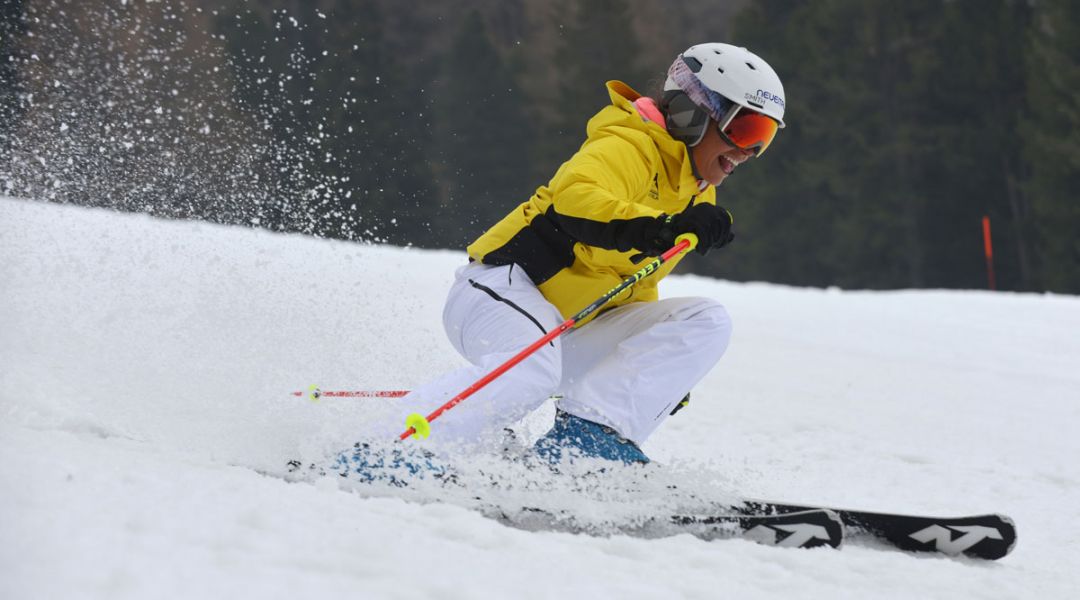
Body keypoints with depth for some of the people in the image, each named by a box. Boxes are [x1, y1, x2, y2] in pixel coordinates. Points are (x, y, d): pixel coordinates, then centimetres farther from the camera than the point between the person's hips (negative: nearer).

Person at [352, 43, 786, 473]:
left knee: (706, 323, -4)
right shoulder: (629, 146, -11)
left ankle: (587, 435, -18)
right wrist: (658, 228, -47)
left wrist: (660, 366, 23)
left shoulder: (698, 197, 18)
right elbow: (572, 197, -33)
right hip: (499, 287, -9)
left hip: (565, 334, 9)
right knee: (533, 367, -40)